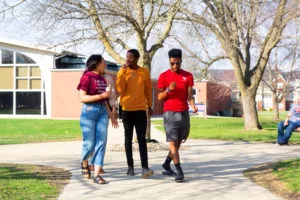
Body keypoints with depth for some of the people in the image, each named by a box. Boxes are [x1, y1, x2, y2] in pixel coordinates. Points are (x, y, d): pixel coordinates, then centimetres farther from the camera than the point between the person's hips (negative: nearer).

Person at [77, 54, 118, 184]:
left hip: (103, 111, 6)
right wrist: (100, 96, -17)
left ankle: (96, 174, -2)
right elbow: (82, 97, -11)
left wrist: (111, 115, 18)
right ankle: (84, 163, 31)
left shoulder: (102, 78, 16)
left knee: (101, 142, -2)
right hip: (89, 111, -6)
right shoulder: (87, 76, -5)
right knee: (89, 143, 0)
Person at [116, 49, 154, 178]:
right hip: (126, 110, 0)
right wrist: (123, 73, -13)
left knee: (142, 139, -7)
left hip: (141, 110, 0)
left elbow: (148, 90, 12)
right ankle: (130, 166, 16)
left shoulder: (144, 72, 4)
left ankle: (145, 168, -14)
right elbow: (120, 90, -10)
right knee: (128, 139, 8)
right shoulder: (122, 72, 1)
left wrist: (149, 106, 16)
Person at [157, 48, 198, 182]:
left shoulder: (188, 76, 6)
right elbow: (160, 97, 0)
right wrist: (168, 89, -19)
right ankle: (179, 171, -11)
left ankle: (166, 165, 28)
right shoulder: (164, 76, -1)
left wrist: (193, 106, -18)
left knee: (178, 142, 10)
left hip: (184, 113, 3)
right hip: (170, 113, -3)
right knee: (173, 142, -9)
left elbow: (189, 95, 2)